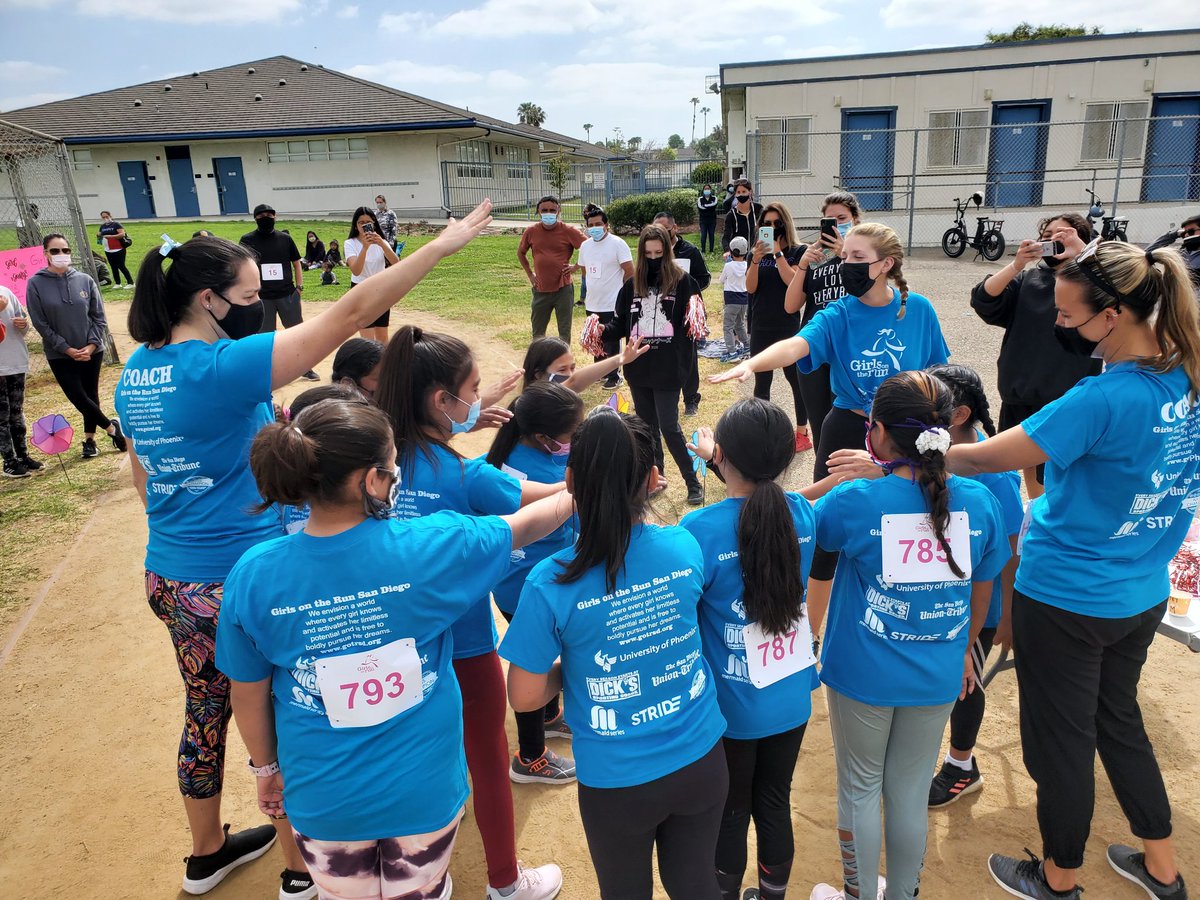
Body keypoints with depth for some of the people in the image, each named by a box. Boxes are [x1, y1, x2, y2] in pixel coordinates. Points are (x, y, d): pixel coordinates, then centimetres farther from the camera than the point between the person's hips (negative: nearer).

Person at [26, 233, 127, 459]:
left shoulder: (85, 280, -1)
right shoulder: (36, 284, -6)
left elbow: (99, 316, 2)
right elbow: (40, 323, -7)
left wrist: (92, 345, -10)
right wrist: (67, 349, -13)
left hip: (92, 351, 2)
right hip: (60, 355, -2)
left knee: (91, 395, 11)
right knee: (78, 397, -4)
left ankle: (90, 439, 27)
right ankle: (111, 427, 17)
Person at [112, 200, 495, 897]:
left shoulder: (135, 371, 4)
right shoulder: (223, 368, -23)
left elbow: (143, 477, 15)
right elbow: (347, 317, -26)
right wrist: (442, 246, -23)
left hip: (169, 579, 8)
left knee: (206, 712, 24)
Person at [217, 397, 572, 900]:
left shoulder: (253, 576, -19)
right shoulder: (426, 548, -24)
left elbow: (248, 695, -5)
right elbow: (525, 525, -7)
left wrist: (265, 768, 13)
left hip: (324, 797, 2)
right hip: (424, 788, -1)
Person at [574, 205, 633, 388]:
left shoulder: (618, 244, -12)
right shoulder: (585, 246, 7)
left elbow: (630, 273, -11)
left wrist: (622, 293, -4)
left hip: (612, 305, -6)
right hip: (592, 304, 6)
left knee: (611, 343, 1)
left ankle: (614, 376, 13)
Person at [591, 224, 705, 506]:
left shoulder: (682, 281, -3)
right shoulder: (632, 284, 8)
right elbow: (620, 324, 11)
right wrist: (602, 330, -7)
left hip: (669, 369, -5)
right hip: (638, 368, 5)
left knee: (668, 426, -5)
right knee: (646, 426, 14)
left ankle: (693, 482, 10)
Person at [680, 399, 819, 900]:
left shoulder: (699, 529, -26)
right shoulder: (802, 514, -11)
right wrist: (721, 467, 13)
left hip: (730, 707, -4)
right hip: (791, 699, 4)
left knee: (729, 814, 19)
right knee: (776, 803, 24)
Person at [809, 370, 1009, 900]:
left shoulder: (855, 500, -22)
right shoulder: (979, 501, -10)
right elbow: (981, 595, 5)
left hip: (863, 676, -3)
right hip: (937, 678, 3)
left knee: (860, 790, 18)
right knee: (910, 793, 20)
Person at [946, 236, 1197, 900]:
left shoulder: (1104, 400, -29)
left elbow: (986, 457, -26)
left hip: (1065, 598, -8)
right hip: (1143, 594, 8)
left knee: (1061, 740, 13)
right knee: (1118, 718, 28)